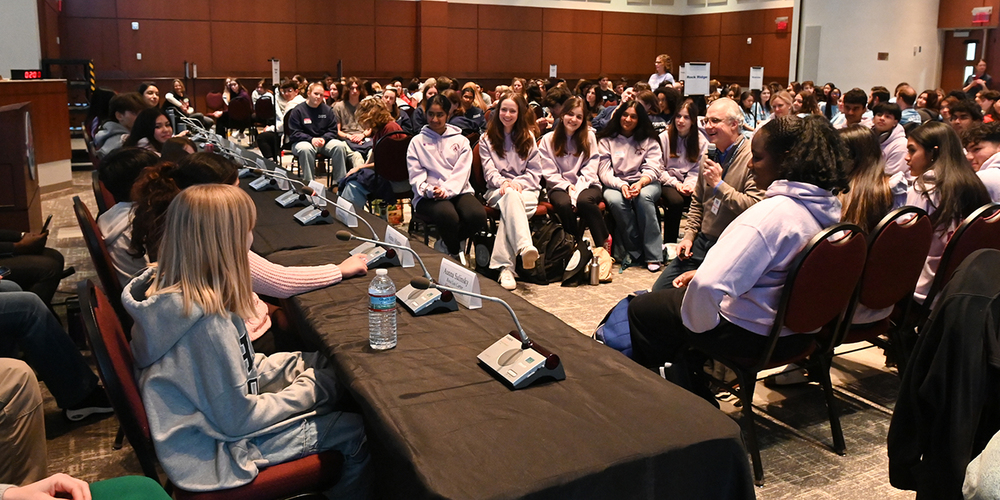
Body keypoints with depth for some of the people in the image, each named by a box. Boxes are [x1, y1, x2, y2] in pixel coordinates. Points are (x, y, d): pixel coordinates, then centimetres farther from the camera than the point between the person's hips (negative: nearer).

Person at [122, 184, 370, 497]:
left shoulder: (171, 292, -3)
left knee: (329, 370, 12)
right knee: (355, 434, -6)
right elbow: (237, 420, -24)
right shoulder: (204, 321, -32)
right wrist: (308, 390, -13)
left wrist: (303, 364, 1)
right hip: (210, 452, -9)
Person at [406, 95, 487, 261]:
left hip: (458, 192, 2)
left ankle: (448, 243, -1)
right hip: (428, 196, -2)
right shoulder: (417, 142, 13)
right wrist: (428, 190, -19)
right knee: (448, 215, -36)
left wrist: (446, 190, -17)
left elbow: (462, 172, 1)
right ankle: (455, 252, -3)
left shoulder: (461, 141, 15)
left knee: (477, 215, -31)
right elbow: (415, 175, 2)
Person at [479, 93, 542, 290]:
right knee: (511, 196, -40)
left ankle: (504, 266, -51)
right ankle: (525, 247, -65)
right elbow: (489, 171, 3)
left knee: (510, 207, -37)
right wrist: (504, 182, -19)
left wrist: (517, 183, -11)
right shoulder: (487, 139, 15)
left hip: (526, 189, 1)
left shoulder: (528, 137, 17)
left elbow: (535, 171, 9)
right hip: (497, 189, -1)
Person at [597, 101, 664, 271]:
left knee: (643, 196, -36)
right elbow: (604, 172, -2)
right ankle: (634, 250, -20)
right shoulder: (606, 140, 8)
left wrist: (640, 183, -24)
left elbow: (652, 169, -1)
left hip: (644, 183, 0)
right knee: (615, 200, -36)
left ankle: (653, 255, -31)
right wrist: (621, 185, -22)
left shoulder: (649, 140, 11)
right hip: (616, 184, 0)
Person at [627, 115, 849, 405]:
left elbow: (709, 285, -37)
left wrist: (700, 325, -16)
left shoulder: (773, 213, -29)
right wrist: (701, 273, 10)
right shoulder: (830, 206, 1)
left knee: (642, 309, 7)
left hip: (754, 334, -9)